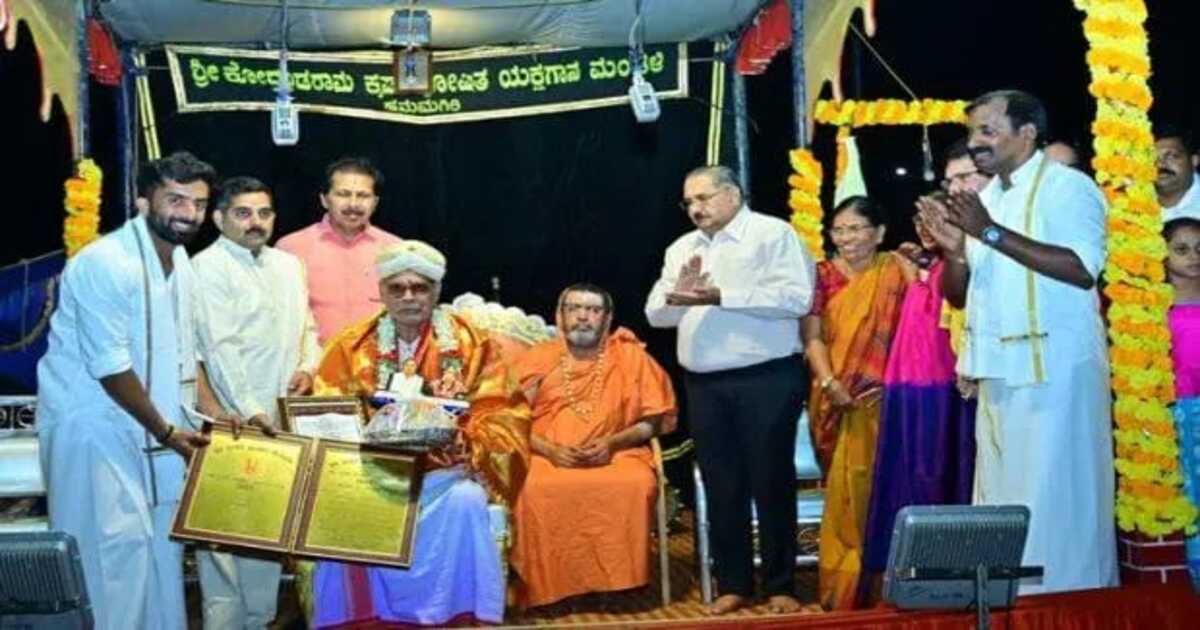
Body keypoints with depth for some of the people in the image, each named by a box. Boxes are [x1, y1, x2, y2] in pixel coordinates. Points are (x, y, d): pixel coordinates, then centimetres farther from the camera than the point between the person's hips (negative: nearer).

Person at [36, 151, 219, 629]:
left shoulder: (179, 260, 6)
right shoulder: (106, 264, -22)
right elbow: (110, 367, -22)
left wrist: (210, 413, 5)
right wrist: (165, 430, -12)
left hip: (151, 427, 9)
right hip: (94, 427, -8)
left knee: (161, 541, 13)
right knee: (116, 547, -7)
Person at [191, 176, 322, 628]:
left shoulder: (288, 265, 16)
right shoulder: (208, 267, -7)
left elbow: (307, 328, 22)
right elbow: (220, 347, -14)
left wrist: (308, 367, 1)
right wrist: (249, 411, -20)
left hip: (281, 416, 7)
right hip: (231, 420, -7)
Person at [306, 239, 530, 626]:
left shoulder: (470, 344, 5)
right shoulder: (352, 346, 7)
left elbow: (500, 413, 0)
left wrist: (463, 437, -20)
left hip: (445, 470, -1)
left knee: (465, 501, -33)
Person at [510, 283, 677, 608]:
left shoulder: (631, 357, 10)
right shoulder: (536, 360, 12)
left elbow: (653, 421, 7)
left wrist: (612, 443, -10)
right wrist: (550, 449, -11)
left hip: (615, 454, 0)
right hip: (546, 456, 0)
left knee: (636, 485, -34)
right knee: (534, 490, -34)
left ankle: (617, 580, -21)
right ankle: (544, 587, -22)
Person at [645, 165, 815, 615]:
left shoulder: (774, 234, -4)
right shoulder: (681, 249, 16)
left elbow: (797, 297, -17)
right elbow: (655, 313, 12)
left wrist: (721, 296, -19)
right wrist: (678, 294, -11)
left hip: (766, 380, -6)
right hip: (705, 386, 6)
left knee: (771, 483, 2)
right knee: (721, 486, 10)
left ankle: (781, 586, 13)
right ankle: (733, 585, 21)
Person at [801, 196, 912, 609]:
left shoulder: (897, 269, 3)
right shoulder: (823, 275, 6)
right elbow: (812, 337, 0)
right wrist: (829, 382, -11)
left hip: (884, 400, -1)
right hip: (837, 403, 1)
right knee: (845, 489, 5)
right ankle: (843, 585, 15)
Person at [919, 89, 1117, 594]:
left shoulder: (1068, 187, -6)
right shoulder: (982, 199, 15)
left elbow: (1084, 269, -22)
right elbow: (957, 295, 16)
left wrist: (992, 233, -22)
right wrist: (954, 249, -5)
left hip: (1056, 370, -7)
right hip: (998, 371, 7)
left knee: (1058, 498, -3)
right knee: (1003, 496, 10)